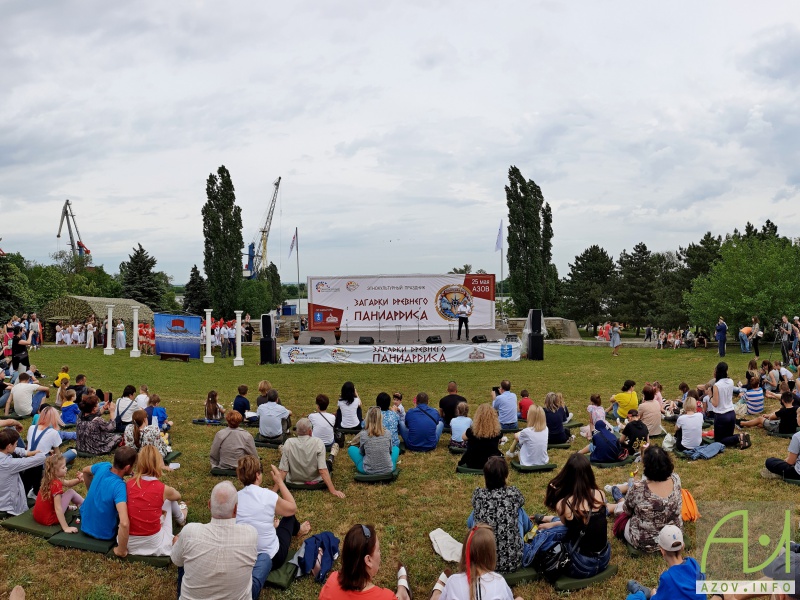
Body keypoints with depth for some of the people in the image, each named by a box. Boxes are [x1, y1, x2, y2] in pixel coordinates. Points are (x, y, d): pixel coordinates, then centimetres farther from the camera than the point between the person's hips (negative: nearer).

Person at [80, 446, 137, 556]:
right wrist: (121, 550, -33)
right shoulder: (119, 487, -36)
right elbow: (124, 523, -47)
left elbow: (85, 470, 11)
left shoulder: (103, 466, -16)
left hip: (85, 523, 6)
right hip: (104, 534, -6)